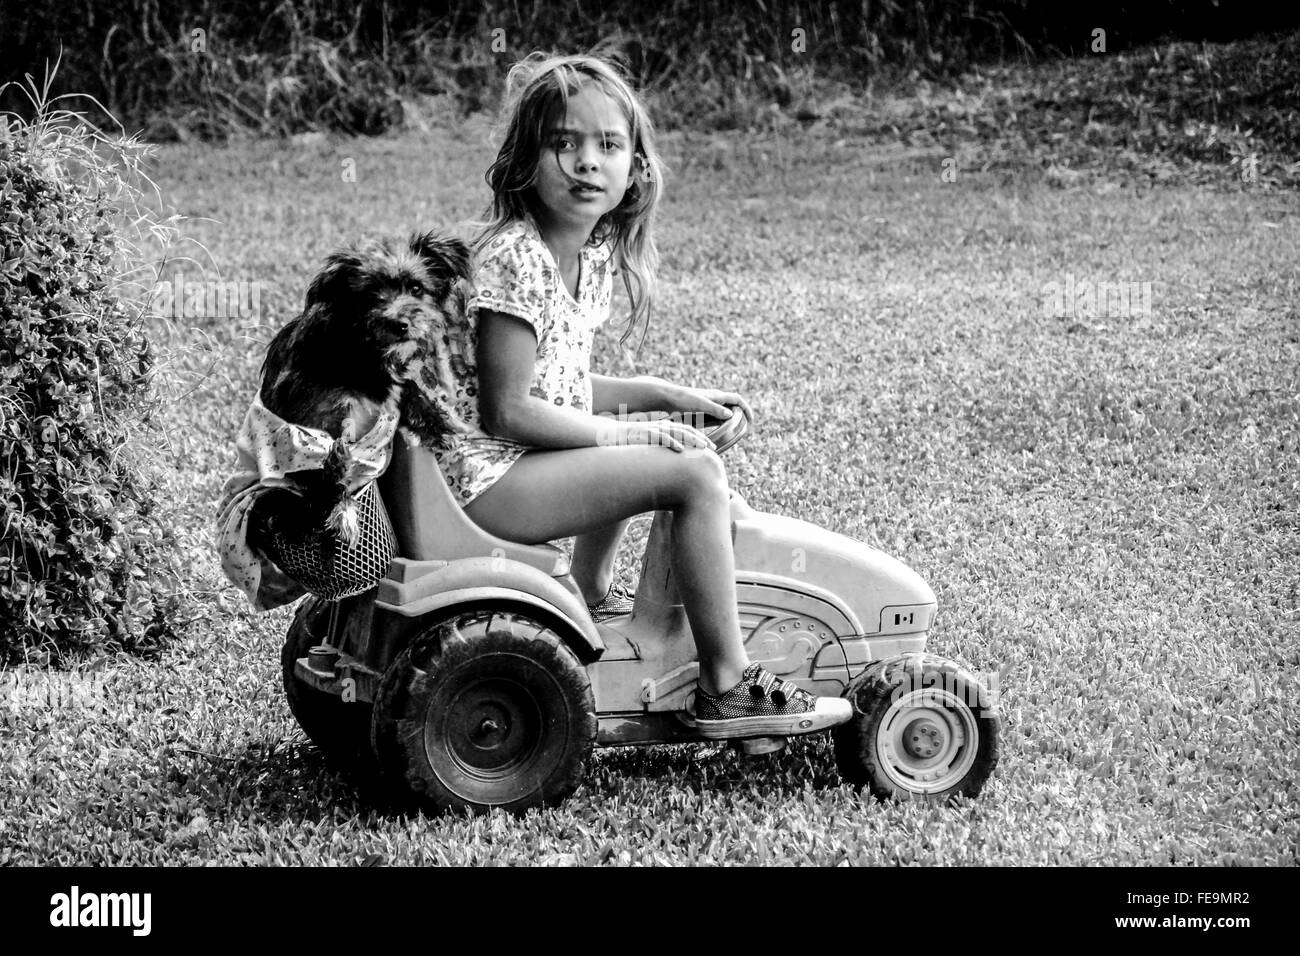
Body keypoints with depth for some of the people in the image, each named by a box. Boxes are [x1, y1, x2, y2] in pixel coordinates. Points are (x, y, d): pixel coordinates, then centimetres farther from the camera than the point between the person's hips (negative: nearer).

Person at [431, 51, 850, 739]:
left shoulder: (595, 254, 9)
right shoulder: (514, 257, -20)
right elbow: (509, 411, -22)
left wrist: (671, 397, 10)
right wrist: (626, 432, -16)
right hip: (487, 476, -11)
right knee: (697, 474, -17)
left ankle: (592, 592, 38)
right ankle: (726, 690, -11)